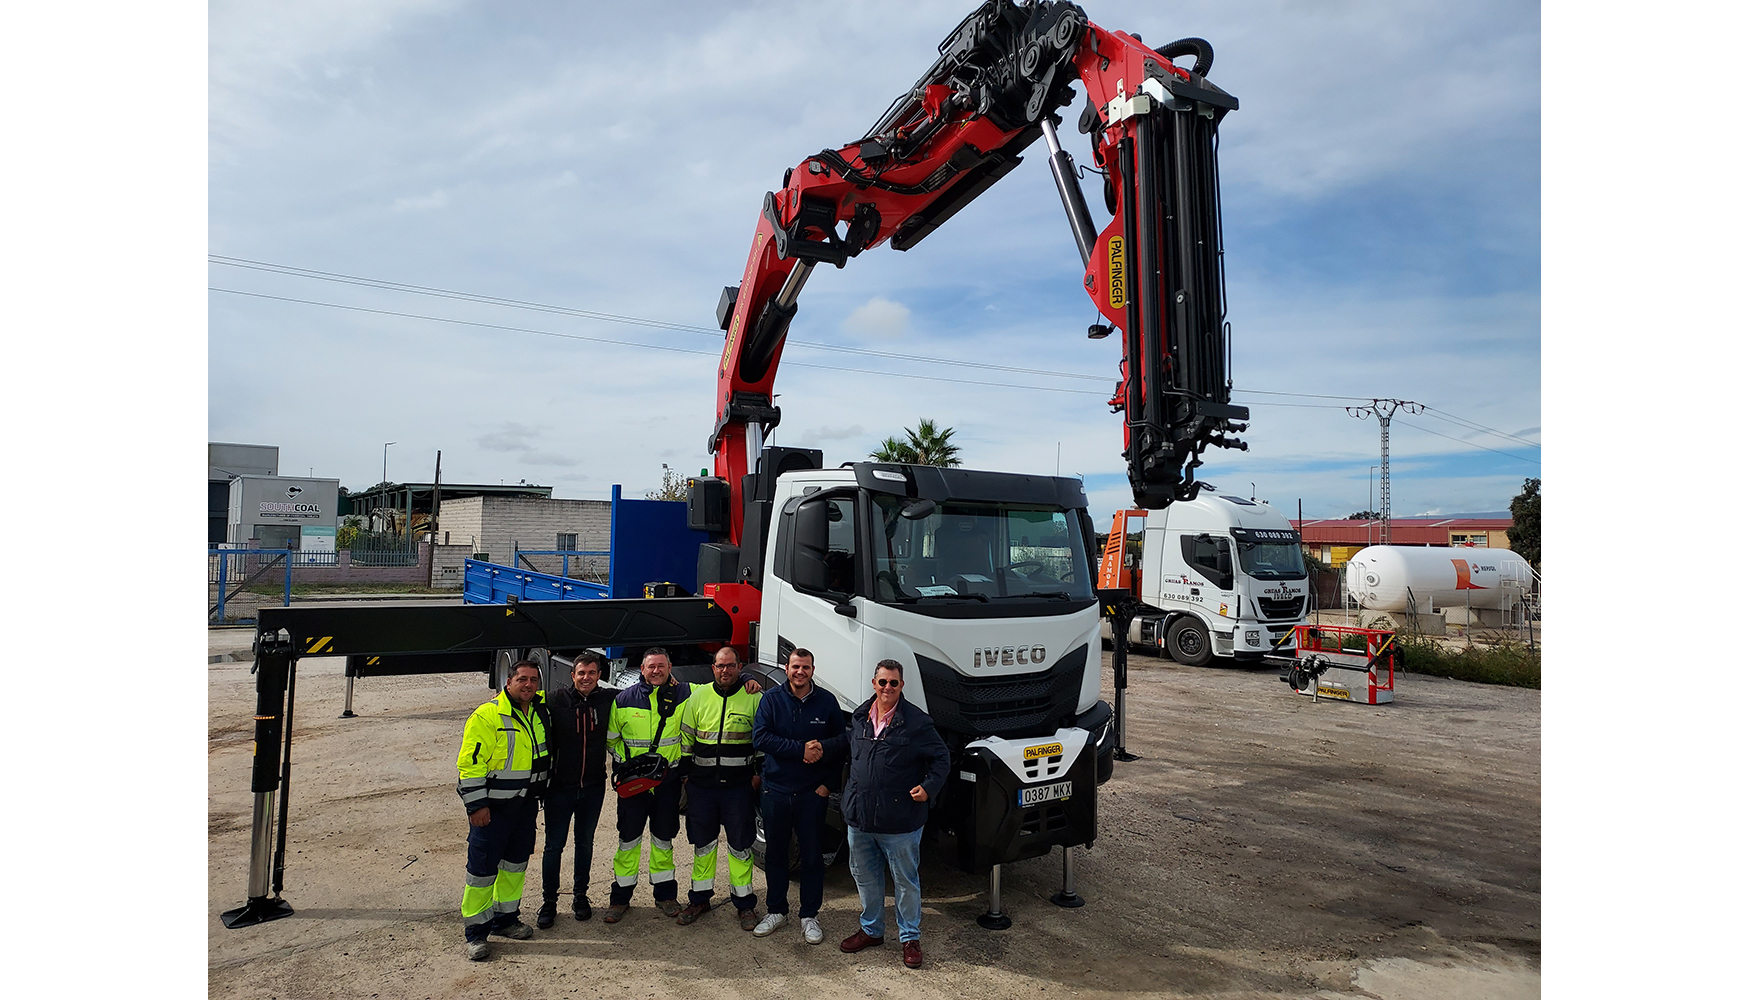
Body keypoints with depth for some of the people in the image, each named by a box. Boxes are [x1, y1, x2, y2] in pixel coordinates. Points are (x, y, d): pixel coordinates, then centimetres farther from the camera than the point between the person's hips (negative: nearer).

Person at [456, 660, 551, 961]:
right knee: (483, 867, -1)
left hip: (525, 804, 7)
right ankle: (476, 931, 12)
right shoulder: (487, 716, -15)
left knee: (516, 862, 16)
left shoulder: (539, 713, 6)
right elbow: (470, 763, -16)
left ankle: (505, 918, 31)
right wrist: (477, 805, -18)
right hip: (492, 807, -7)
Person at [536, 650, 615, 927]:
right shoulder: (554, 701, -10)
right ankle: (549, 902, 20)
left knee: (585, 843, 15)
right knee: (554, 846, 6)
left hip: (593, 787, 2)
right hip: (560, 787, -2)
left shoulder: (608, 699, -3)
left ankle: (580, 895, 31)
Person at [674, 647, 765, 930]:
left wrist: (759, 773, -1)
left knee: (740, 845, 5)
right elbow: (686, 737, 9)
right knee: (702, 843, 13)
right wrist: (684, 773, 6)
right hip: (701, 784, 2)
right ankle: (700, 899, 27)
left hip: (739, 786, -2)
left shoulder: (753, 699, -2)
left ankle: (744, 903, 16)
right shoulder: (698, 697, 3)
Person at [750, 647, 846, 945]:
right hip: (775, 790, 1)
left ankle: (810, 915, 20)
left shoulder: (827, 702, 0)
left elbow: (842, 741, 4)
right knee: (775, 853, 13)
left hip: (812, 794, -1)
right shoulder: (771, 700, -1)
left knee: (812, 855, 6)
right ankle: (776, 910, 29)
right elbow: (760, 738, -13)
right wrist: (801, 749, -20)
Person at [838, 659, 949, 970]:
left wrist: (929, 787, -16)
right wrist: (849, 798, 15)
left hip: (900, 821, -5)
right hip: (859, 817, 5)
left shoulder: (917, 721, -10)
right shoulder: (859, 717, 6)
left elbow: (940, 758, -2)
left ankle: (909, 937, 23)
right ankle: (871, 929, 37)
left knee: (906, 880, 7)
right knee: (865, 876, 18)